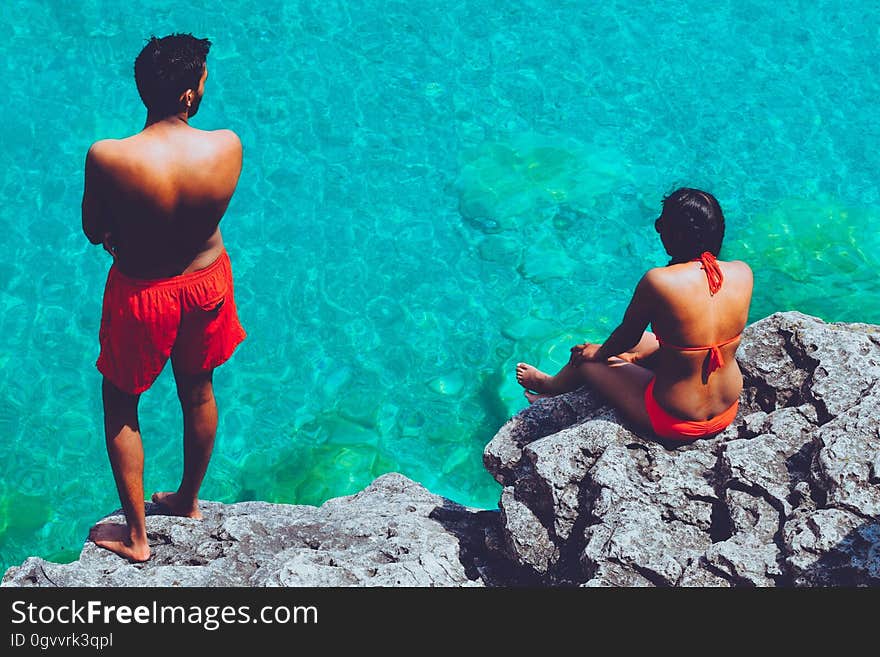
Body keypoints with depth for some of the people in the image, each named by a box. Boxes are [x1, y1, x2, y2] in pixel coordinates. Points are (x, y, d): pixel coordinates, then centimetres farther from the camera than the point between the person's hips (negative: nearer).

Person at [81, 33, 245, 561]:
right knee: (198, 392, 28)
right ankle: (189, 500, 52)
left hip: (142, 294, -3)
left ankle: (136, 536, 33)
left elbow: (93, 232, -13)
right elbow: (208, 208, -4)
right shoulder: (228, 147, -24)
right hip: (206, 280, 3)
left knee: (120, 406, 21)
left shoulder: (107, 158, -31)